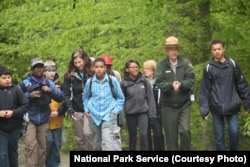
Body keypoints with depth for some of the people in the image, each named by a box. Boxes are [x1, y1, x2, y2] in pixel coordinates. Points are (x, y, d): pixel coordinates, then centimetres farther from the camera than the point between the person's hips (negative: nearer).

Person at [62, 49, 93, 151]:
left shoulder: (92, 74, -2)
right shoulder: (69, 75, 2)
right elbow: (66, 93, -1)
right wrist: (70, 109, -12)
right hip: (77, 110, 3)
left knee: (87, 133, -19)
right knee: (79, 138, 7)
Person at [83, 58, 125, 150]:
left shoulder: (112, 80, -5)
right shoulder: (89, 82, -1)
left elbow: (121, 97, 7)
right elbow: (85, 98, 18)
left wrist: (115, 111, -1)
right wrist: (87, 110, 7)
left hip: (109, 115, -3)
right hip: (94, 115, 3)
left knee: (107, 141, -20)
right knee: (96, 143, 11)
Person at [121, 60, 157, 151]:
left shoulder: (144, 81, 0)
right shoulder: (123, 83, -2)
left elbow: (150, 98, 2)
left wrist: (152, 114, -2)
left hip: (143, 112, 0)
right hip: (130, 114, 0)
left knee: (143, 135, -12)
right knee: (132, 137, 9)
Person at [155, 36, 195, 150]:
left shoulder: (185, 63, 1)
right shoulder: (161, 65, -1)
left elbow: (191, 80, -6)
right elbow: (159, 83, -10)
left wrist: (181, 84, -25)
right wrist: (171, 85, -28)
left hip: (184, 104, 0)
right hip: (168, 105, 0)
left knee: (185, 130, -13)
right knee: (171, 136, 6)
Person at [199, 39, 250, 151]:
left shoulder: (232, 64, 3)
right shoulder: (209, 68, 1)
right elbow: (204, 90, 1)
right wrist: (204, 109, -5)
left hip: (232, 107, 0)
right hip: (216, 108, 0)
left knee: (234, 132, -4)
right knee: (219, 136, 5)